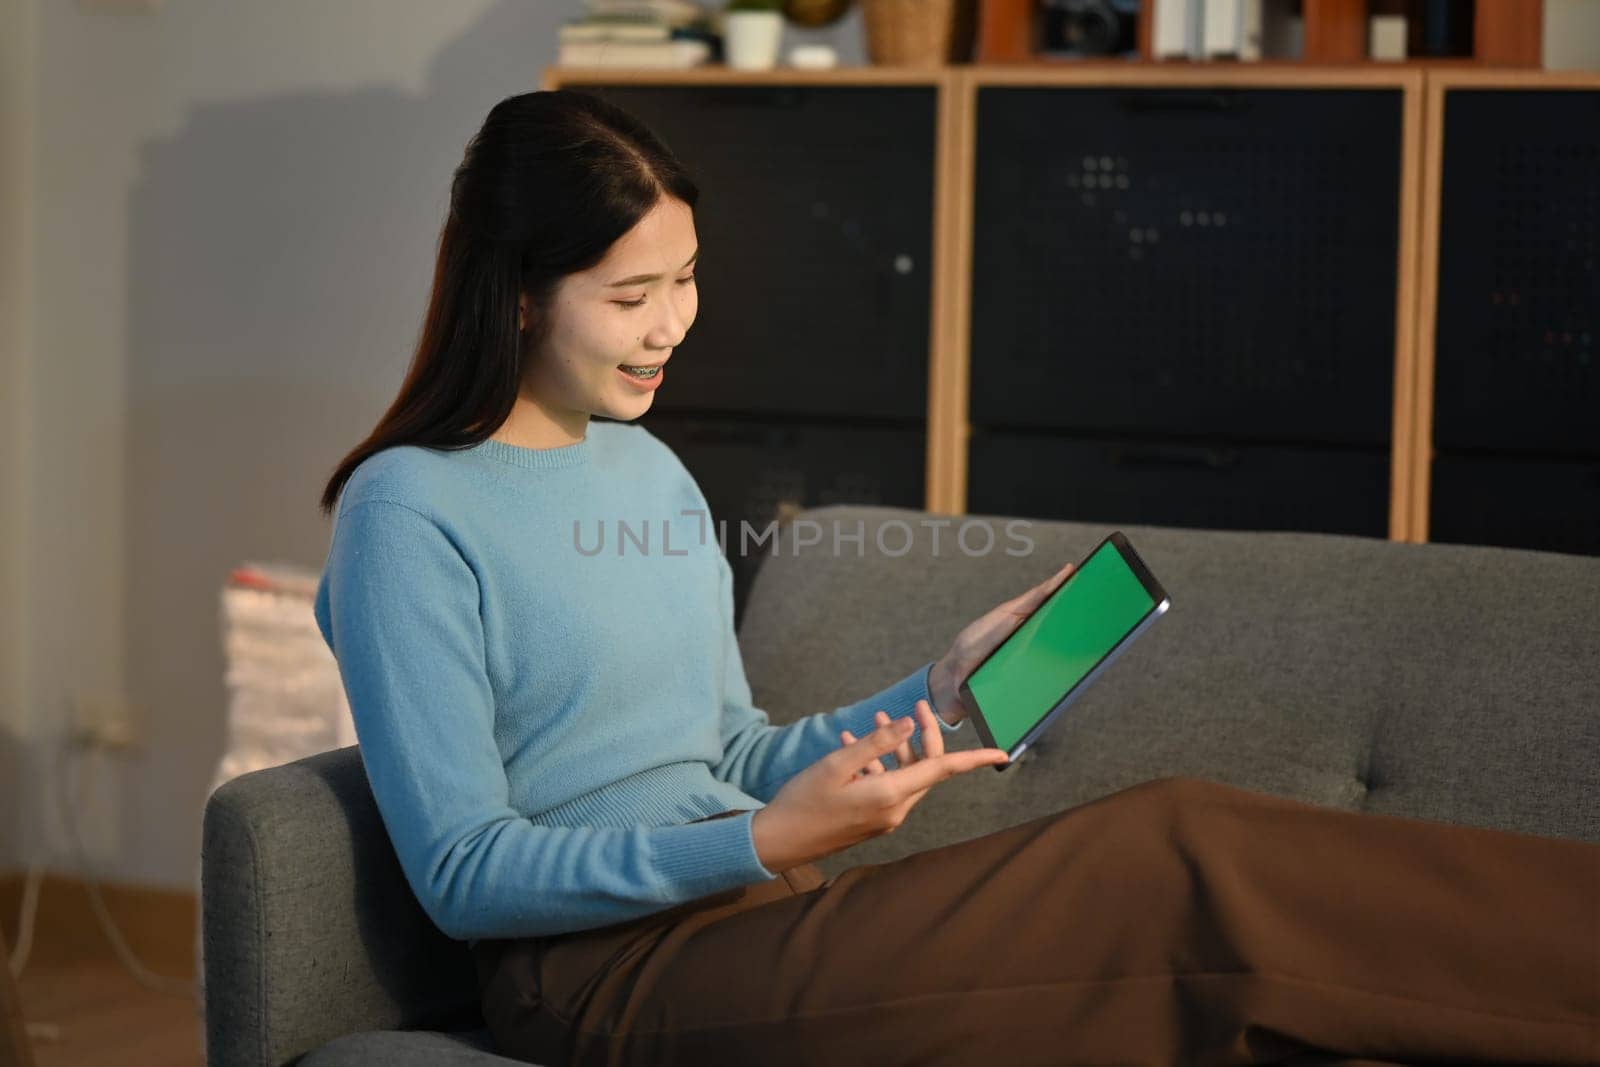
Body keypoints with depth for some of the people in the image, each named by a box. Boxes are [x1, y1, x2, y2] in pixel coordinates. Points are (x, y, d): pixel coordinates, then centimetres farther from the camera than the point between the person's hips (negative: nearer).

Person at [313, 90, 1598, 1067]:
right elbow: (463, 872, -13)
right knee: (1170, 857, -22)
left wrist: (940, 691, 5)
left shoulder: (649, 471, 16)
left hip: (746, 917, 7)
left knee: (1183, 832, -18)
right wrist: (763, 846, -23)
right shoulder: (407, 512, -9)